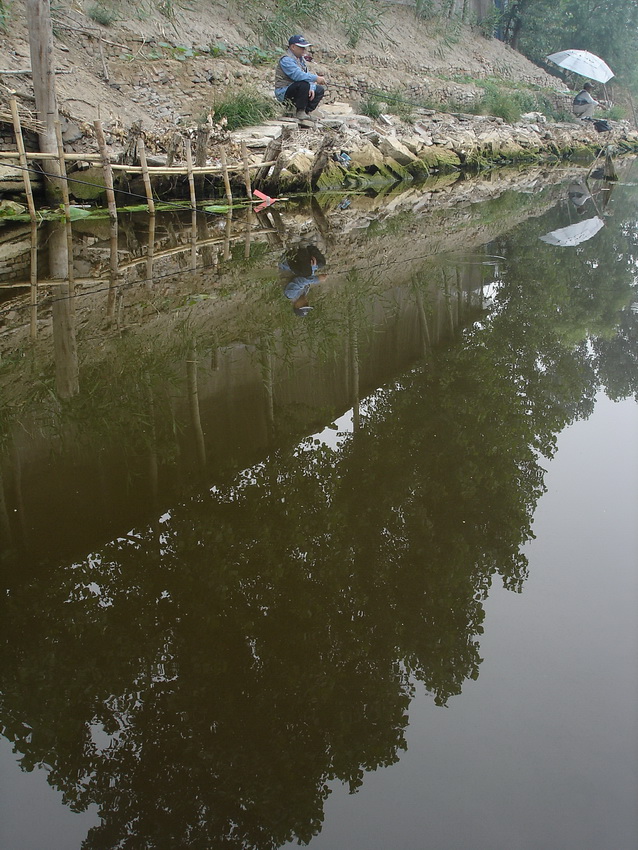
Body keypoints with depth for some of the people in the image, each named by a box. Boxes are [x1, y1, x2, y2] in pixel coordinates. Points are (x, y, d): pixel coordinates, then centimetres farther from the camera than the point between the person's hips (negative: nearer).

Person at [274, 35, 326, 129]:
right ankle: (300, 112, -21)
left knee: (320, 90, 8)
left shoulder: (300, 58, 14)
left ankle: (307, 111, 3)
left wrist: (311, 88, -9)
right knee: (304, 84, -35)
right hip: (283, 92, -10)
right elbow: (297, 75, -32)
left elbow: (307, 74, 11)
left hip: (295, 90, 10)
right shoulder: (286, 60, -18)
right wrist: (316, 78, -30)